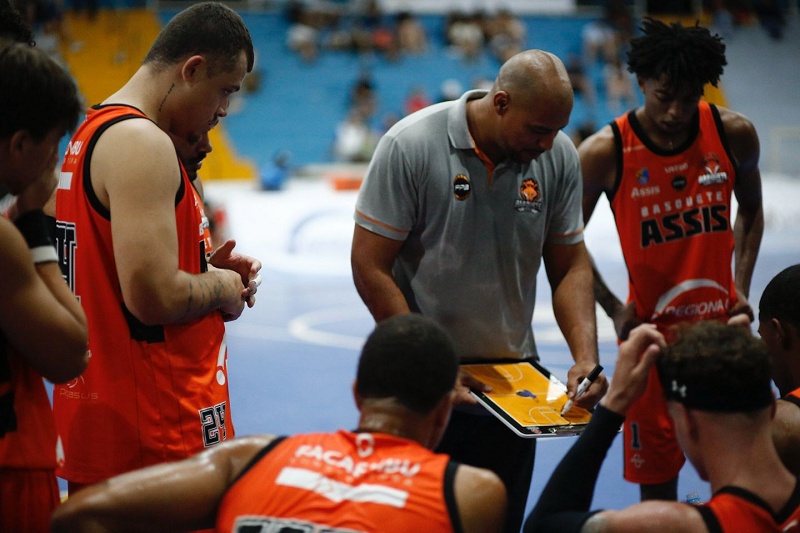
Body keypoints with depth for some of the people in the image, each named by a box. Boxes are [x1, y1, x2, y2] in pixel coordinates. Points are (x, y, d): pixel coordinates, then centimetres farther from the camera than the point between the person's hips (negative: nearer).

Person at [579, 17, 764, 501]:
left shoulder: (735, 134, -5)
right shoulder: (605, 152, -13)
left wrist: (742, 287, 4)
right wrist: (614, 309, -6)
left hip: (722, 320, 2)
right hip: (652, 329, -2)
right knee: (656, 477, 4)